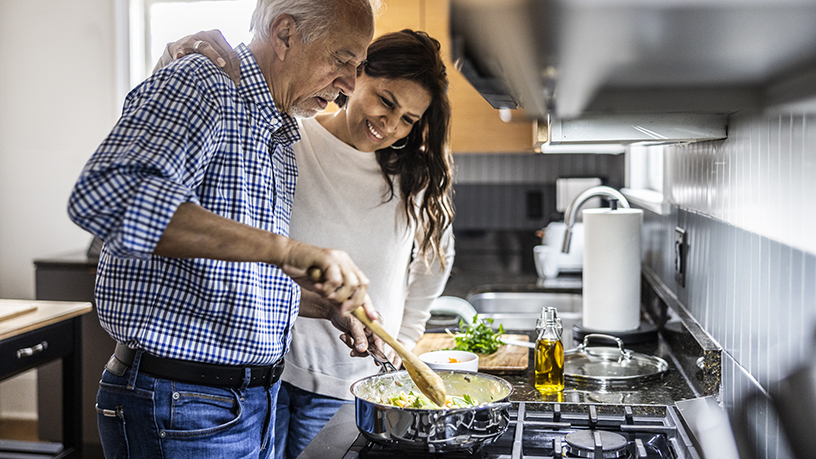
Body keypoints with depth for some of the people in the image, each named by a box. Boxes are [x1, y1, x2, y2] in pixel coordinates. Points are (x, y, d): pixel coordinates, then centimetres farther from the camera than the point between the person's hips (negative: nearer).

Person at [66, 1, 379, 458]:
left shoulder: (281, 139, 14)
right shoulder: (199, 86, -15)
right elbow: (107, 196, -35)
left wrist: (328, 307, 7)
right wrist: (284, 248, -38)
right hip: (180, 414, -9)